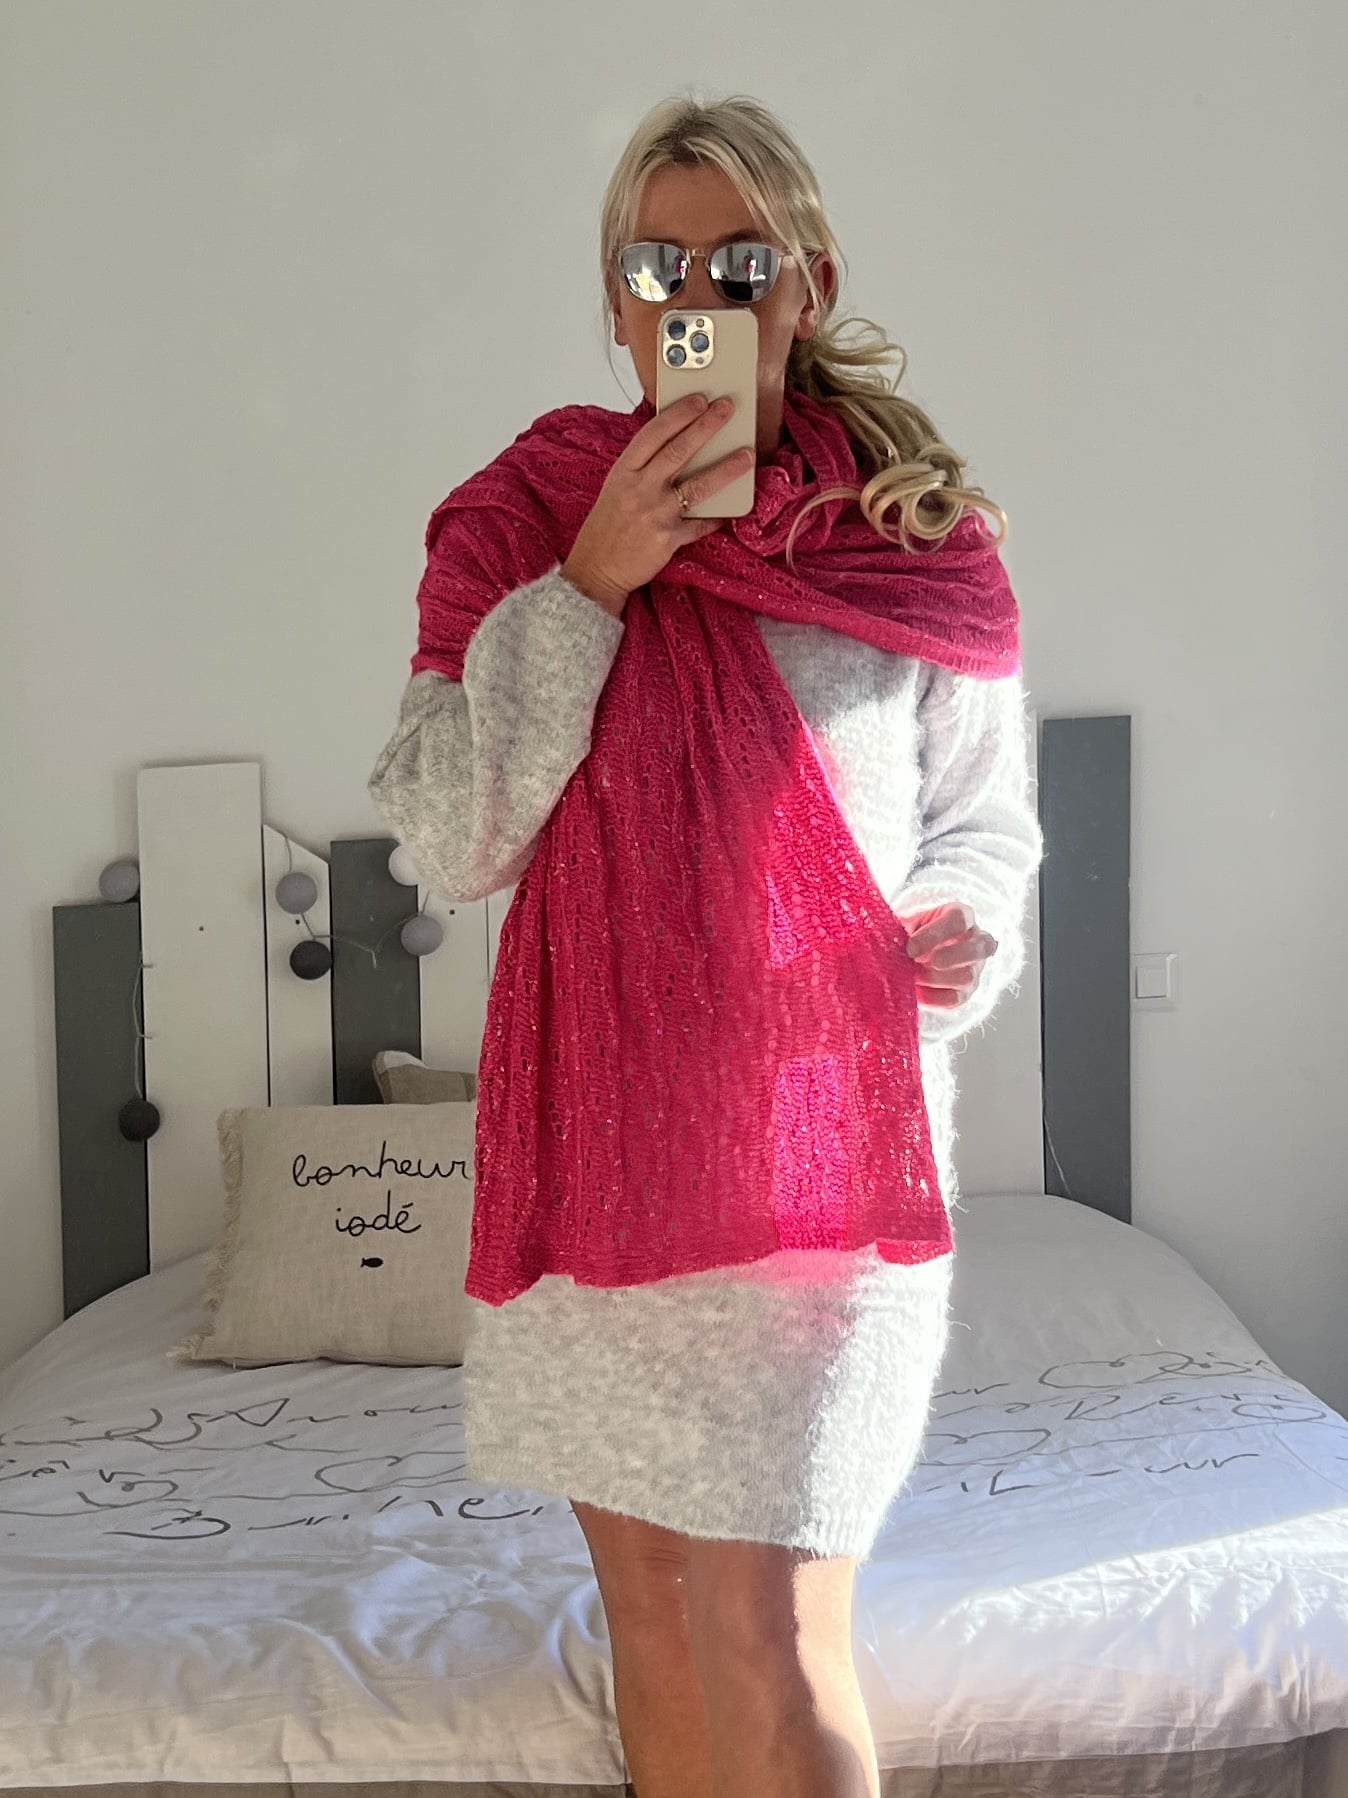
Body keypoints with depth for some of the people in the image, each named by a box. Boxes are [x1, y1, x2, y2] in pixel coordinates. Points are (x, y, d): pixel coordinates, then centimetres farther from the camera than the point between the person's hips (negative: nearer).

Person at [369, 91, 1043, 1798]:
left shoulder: (910, 538, 1)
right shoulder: (525, 520, 4)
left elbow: (988, 820, 9)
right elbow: (451, 841, -4)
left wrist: (954, 929, -13)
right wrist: (587, 585, -12)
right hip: (595, 1130, 3)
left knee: (765, 1629, -4)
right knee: (646, 1608, 14)